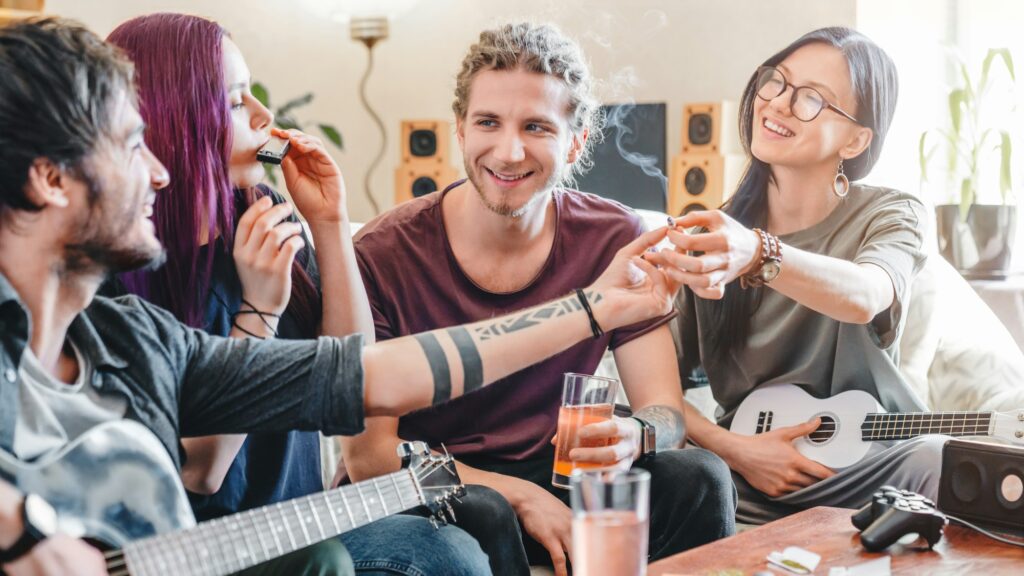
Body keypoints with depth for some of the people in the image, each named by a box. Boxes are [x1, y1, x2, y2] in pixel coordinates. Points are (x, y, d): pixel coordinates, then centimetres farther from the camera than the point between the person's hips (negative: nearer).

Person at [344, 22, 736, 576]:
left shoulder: (616, 239, -5)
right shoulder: (382, 255, -14)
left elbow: (666, 408, -6)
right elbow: (366, 454, -14)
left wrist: (633, 438, -32)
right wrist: (520, 496, -25)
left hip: (557, 482, 3)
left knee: (698, 476, -22)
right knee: (480, 513, -36)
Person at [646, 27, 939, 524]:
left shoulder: (890, 215, -3)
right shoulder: (711, 233, 5)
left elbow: (864, 297, -29)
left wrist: (757, 255, -48)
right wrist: (733, 448, -12)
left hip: (868, 465, -3)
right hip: (747, 472, 3)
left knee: (940, 461, -36)